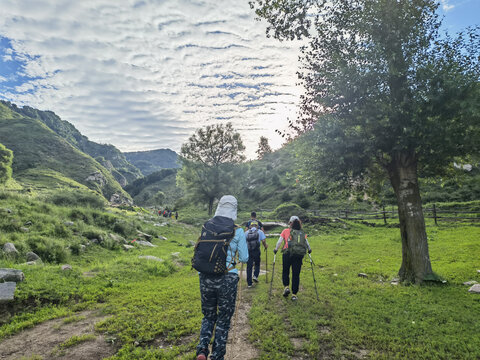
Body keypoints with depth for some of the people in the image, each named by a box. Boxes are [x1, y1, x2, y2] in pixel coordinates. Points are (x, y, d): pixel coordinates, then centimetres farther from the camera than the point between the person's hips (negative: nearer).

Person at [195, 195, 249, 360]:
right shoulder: (237, 231, -7)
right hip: (227, 278, -3)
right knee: (223, 319, 16)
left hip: (205, 278, 3)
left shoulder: (206, 226, 1)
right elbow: (244, 258, 1)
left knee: (208, 315, 24)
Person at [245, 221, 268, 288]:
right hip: (256, 251, -1)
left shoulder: (247, 232, 12)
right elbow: (263, 240, -3)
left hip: (248, 251, 1)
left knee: (249, 267, 7)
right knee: (257, 264, 22)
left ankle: (249, 283, 10)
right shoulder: (260, 231, 7)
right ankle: (255, 276, 4)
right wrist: (265, 246, 15)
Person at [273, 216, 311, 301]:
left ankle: (286, 287, 0)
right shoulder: (302, 233, 8)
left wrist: (276, 249, 16)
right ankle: (294, 294, 11)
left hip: (287, 254, -2)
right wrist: (309, 250, 29)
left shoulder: (285, 231, 3)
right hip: (299, 256, 2)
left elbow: (279, 241, 2)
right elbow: (306, 242, 11)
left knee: (285, 272, 17)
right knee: (296, 274, 9)